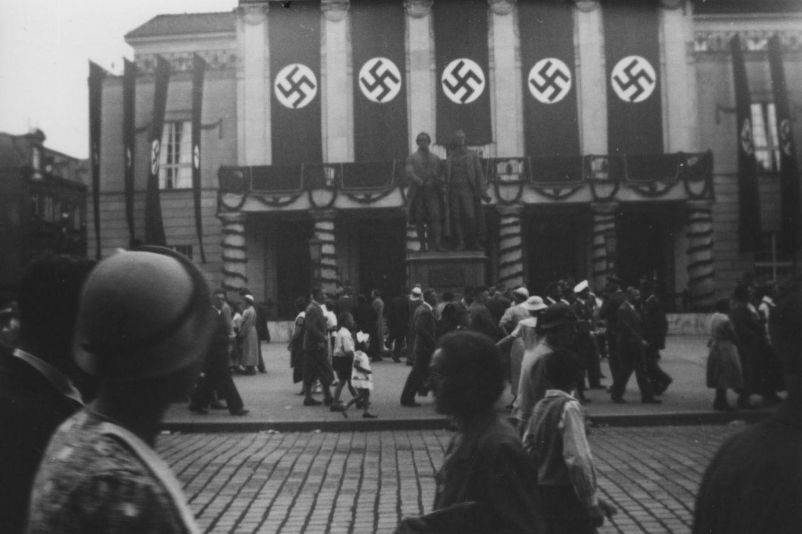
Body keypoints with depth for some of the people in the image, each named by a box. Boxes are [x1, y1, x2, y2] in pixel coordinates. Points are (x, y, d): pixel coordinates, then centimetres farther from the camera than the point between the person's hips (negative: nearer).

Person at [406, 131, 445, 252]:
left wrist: (439, 179, -3)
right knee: (419, 219, -1)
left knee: (436, 216, -13)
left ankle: (437, 244, -15)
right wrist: (421, 182, -20)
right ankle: (422, 245, 5)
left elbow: (441, 174, 20)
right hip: (417, 192, -1)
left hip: (432, 192, 1)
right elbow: (409, 174, -5)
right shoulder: (411, 158, 9)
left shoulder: (435, 158, 16)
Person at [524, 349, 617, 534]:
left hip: (541, 492, 8)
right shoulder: (569, 407, -16)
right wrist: (593, 503, -17)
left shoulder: (539, 406, 6)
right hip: (566, 496, -7)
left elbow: (528, 448, 10)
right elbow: (578, 458, -22)